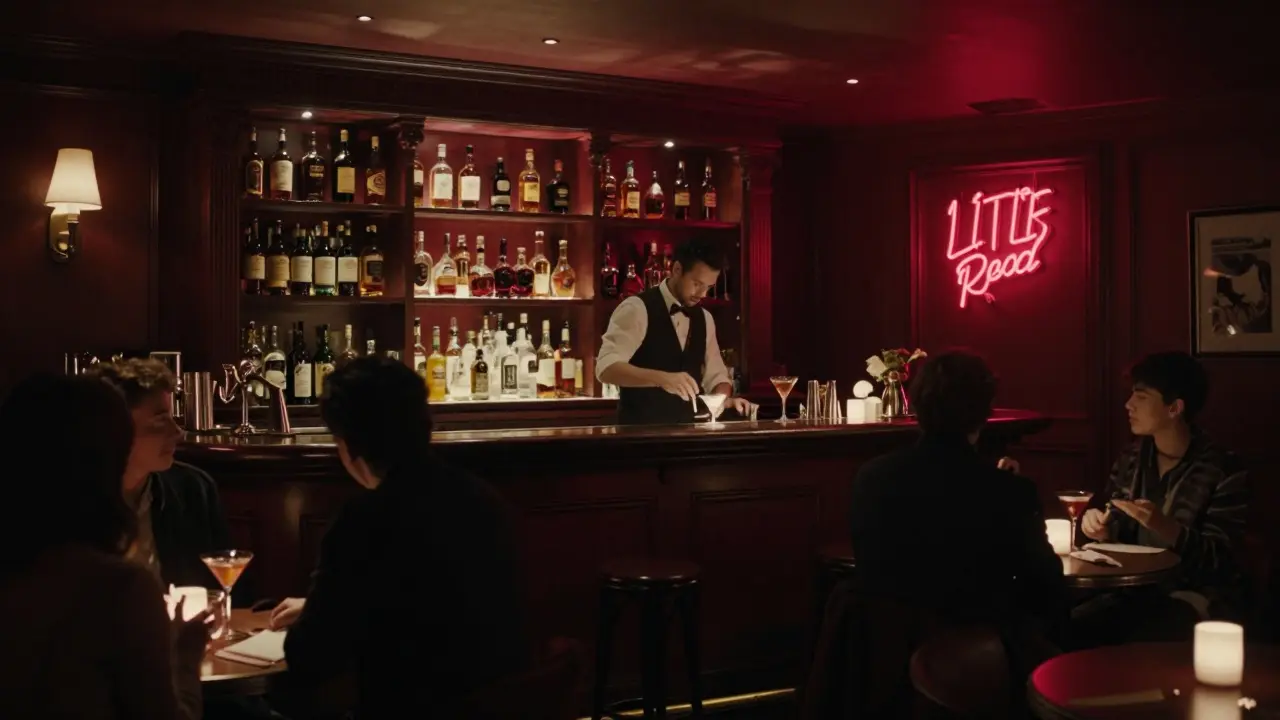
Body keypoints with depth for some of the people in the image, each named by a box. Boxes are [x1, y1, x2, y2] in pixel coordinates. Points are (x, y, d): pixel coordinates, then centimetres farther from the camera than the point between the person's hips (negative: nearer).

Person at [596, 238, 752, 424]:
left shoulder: (703, 318, 11)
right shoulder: (637, 309, -9)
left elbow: (715, 375, 16)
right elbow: (606, 368, -21)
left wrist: (724, 399, -5)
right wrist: (661, 378, -33)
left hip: (688, 430, 6)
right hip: (641, 430, -6)